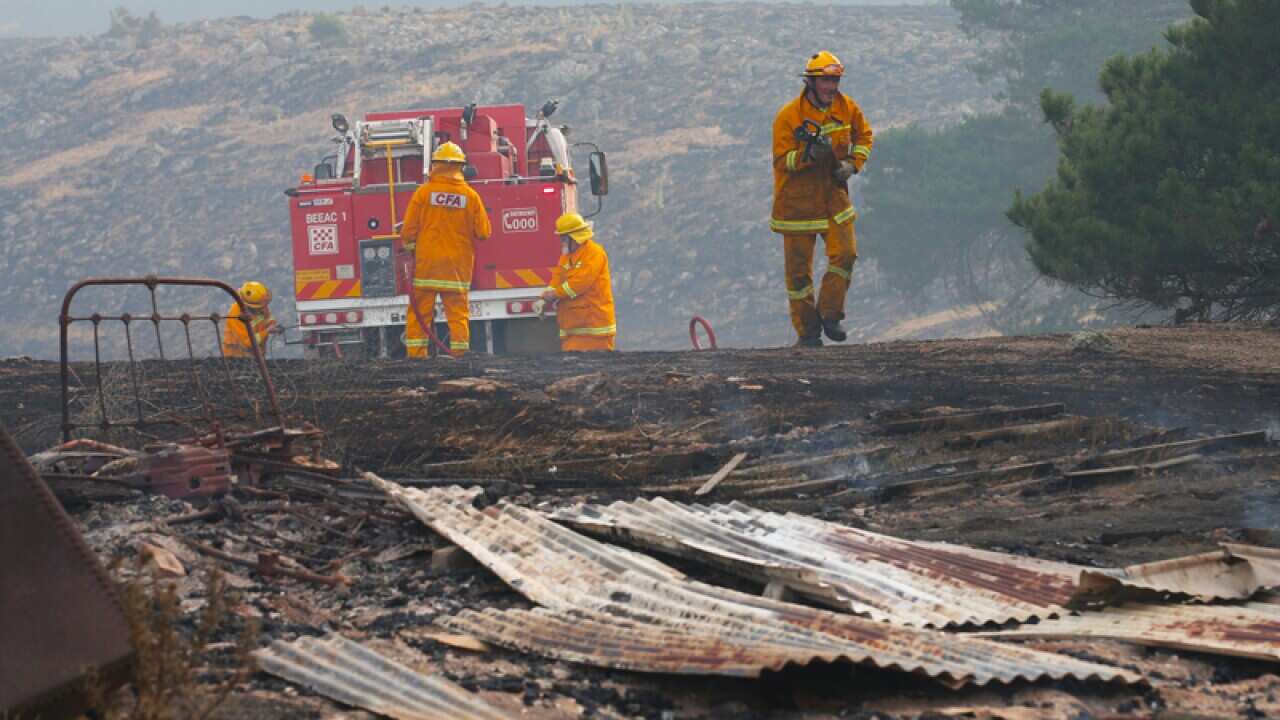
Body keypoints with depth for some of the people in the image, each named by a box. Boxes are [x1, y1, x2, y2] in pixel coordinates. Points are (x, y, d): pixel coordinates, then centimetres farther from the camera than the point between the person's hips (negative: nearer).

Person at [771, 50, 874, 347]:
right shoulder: (789, 116, -16)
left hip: (834, 194, 4)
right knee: (799, 268, 2)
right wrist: (809, 154, -34)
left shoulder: (846, 107, -1)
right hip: (798, 198, -4)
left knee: (845, 253, -11)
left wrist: (853, 163, -1)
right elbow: (781, 160, -17)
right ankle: (807, 330, 13)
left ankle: (830, 314, 7)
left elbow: (864, 135, 16)